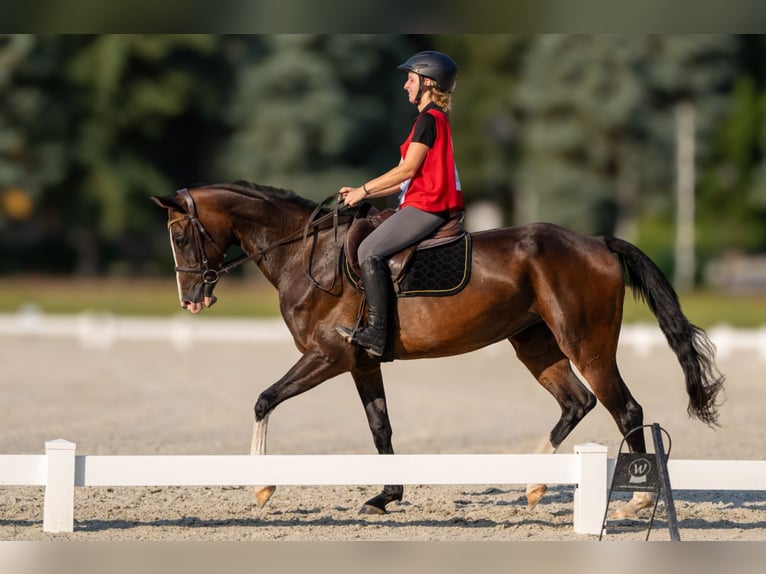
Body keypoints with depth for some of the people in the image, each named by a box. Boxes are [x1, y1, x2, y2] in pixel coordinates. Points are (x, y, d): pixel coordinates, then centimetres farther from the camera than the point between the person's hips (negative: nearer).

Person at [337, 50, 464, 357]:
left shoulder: (429, 119, -12)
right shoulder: (436, 118, 21)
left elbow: (407, 170, -17)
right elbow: (410, 178, 19)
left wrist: (364, 190, -8)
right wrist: (364, 192, 15)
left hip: (426, 206, -11)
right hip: (428, 203, 11)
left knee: (370, 250, -16)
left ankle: (377, 332, -19)